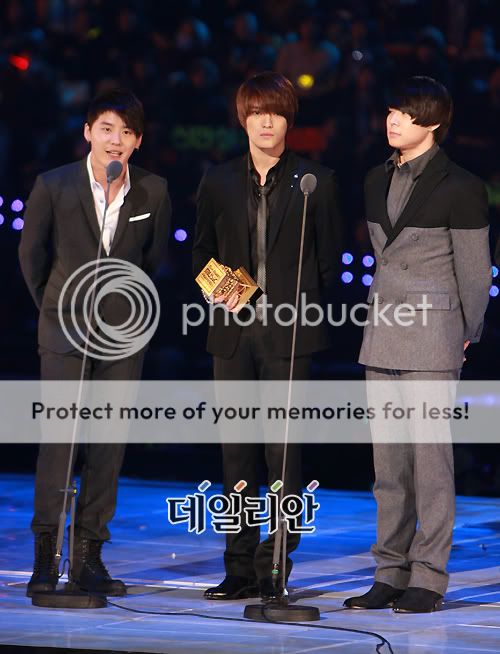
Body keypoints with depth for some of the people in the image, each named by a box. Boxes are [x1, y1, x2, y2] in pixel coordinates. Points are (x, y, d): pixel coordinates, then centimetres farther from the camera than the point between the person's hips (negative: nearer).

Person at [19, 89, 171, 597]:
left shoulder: (153, 192, 0)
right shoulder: (54, 186, -5)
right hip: (65, 329, -2)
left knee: (110, 444, 2)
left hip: (122, 332, 2)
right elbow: (31, 254, 9)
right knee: (58, 437, -8)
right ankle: (45, 556, -4)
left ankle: (88, 554, 8)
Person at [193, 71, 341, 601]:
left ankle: (275, 568, 0)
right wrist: (220, 291, -3)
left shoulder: (314, 181, 4)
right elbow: (202, 253, 15)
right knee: (236, 452, 5)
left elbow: (328, 259, 6)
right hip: (233, 331, 3)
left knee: (285, 452, -5)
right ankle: (240, 567, 10)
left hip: (289, 335, -3)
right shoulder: (219, 181, 11)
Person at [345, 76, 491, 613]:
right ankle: (390, 574, 13)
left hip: (432, 335, -7)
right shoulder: (377, 181, 12)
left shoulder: (459, 188, -8)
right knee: (388, 461, 8)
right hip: (382, 331, 7)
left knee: (430, 456, -7)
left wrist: (467, 333, 5)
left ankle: (428, 578, -2)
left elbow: (474, 270, -3)